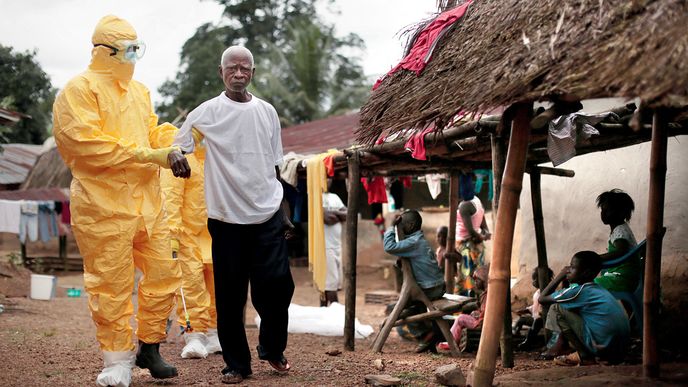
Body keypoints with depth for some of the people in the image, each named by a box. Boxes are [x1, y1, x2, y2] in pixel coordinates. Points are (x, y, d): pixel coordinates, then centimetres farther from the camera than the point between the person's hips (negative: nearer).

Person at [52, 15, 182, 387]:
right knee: (111, 283, -2)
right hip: (104, 205, -7)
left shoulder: (139, 90, 18)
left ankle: (149, 346, 25)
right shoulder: (80, 89, -6)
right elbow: (86, 143, -17)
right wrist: (146, 155, -18)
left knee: (163, 272, 9)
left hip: (147, 200, 7)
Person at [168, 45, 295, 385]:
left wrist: (284, 212, 16)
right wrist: (176, 157, -26)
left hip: (268, 215, 2)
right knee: (230, 293, 1)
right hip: (227, 216, -2)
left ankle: (272, 348, 21)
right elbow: (177, 146, -1)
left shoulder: (267, 112, 10)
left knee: (277, 283, -2)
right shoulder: (208, 112, -1)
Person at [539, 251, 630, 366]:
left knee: (556, 308, -2)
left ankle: (584, 356, 1)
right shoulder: (600, 290, 17)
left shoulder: (579, 291, -7)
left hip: (603, 347, -9)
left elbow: (542, 299, 1)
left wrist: (559, 277, 8)